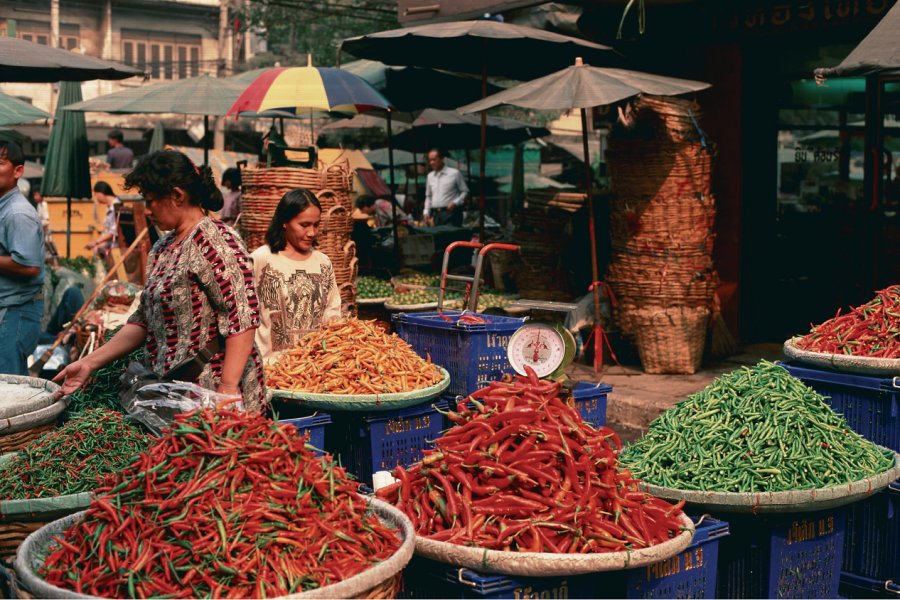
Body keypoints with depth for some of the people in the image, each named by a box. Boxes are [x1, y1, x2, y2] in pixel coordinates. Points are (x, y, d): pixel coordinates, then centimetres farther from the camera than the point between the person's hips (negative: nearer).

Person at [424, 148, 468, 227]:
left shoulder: (454, 173, -2)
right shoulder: (430, 176, 14)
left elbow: (465, 191, 2)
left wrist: (455, 203, -12)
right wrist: (426, 211, 9)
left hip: (450, 212, -5)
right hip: (435, 214, 5)